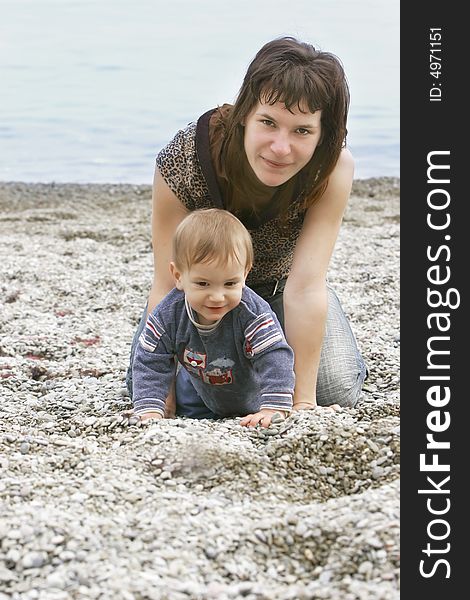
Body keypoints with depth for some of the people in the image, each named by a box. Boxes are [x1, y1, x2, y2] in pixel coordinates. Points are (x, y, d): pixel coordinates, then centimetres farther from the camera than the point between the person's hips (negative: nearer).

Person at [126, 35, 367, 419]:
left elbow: (305, 286, -34)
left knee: (338, 393, -15)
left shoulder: (334, 168, -33)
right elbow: (168, 286, -30)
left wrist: (303, 399, -35)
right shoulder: (184, 160, -35)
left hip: (278, 283, 0)